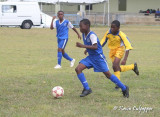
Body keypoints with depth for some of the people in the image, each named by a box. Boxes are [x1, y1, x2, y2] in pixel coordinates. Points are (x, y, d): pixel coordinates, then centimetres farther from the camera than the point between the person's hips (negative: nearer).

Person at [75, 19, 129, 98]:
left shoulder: (92, 35, -21)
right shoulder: (84, 34, 6)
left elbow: (95, 47, -33)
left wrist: (83, 46, -37)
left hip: (98, 57, -8)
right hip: (90, 57, 8)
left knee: (107, 74, -4)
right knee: (78, 69, -9)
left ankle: (124, 88, 10)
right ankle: (87, 89, -6)